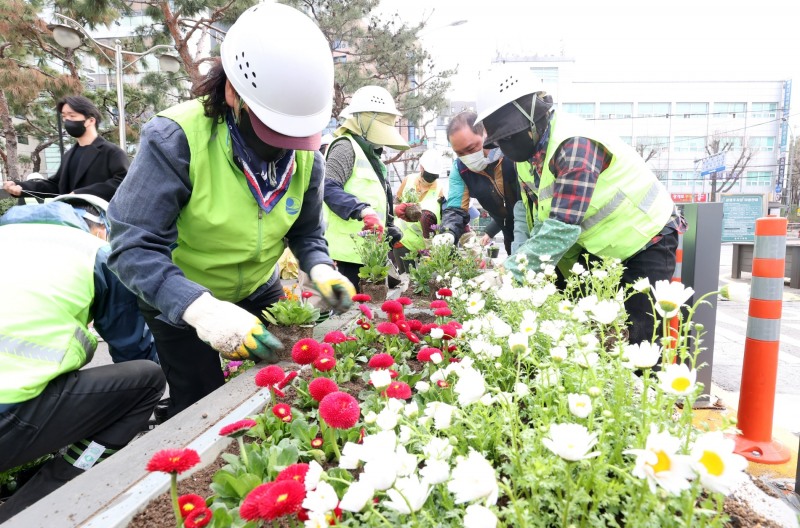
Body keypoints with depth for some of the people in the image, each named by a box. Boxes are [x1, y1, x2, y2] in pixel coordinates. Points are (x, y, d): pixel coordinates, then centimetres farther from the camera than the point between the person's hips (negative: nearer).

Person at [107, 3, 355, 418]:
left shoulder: (305, 153, -12)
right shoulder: (175, 138, -28)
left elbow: (306, 233, -2)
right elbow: (133, 246, -31)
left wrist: (321, 270, -25)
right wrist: (201, 308, -46)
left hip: (259, 292, 5)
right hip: (178, 301, -4)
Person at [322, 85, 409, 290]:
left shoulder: (370, 153, 23)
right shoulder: (346, 147, -7)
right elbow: (328, 188, -22)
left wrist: (391, 231, 19)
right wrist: (362, 210, -33)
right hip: (348, 251, -10)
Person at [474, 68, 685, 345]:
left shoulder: (574, 143, -30)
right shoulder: (530, 152, -3)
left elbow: (562, 228, -36)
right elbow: (539, 224, 0)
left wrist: (510, 272, -34)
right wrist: (519, 258, -14)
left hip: (647, 240, -8)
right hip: (600, 246, 8)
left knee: (636, 337, -9)